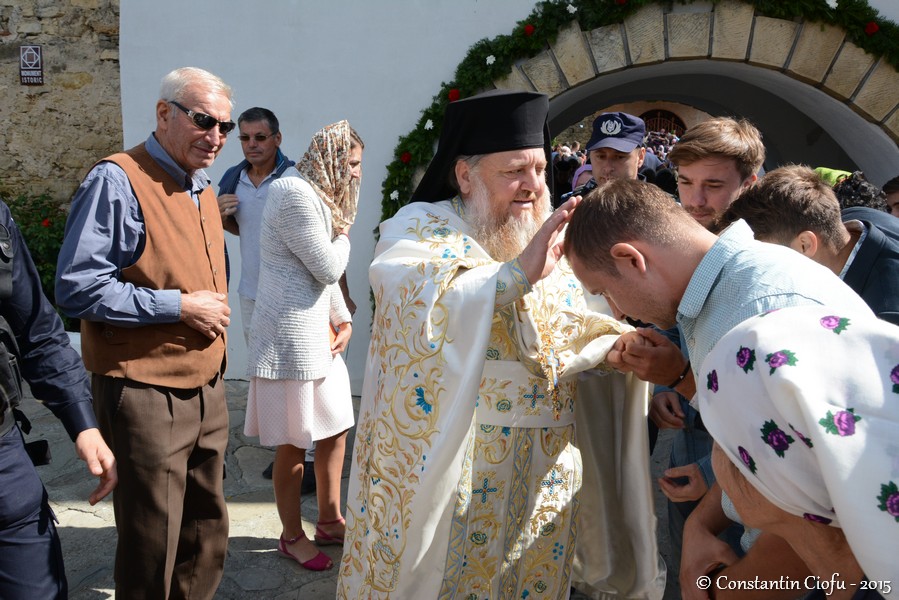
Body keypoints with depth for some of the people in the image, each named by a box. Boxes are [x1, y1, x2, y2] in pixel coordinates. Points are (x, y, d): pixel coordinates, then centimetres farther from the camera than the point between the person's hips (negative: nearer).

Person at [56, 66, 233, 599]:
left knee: (208, 536, 20)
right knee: (152, 551, 6)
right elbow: (77, 287, -20)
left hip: (207, 390, 8)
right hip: (146, 392, -8)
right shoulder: (118, 181, -13)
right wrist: (178, 306, -19)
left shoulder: (205, 191, 13)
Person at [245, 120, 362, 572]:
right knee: (293, 444, 3)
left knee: (335, 429, 15)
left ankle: (329, 520, 32)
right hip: (290, 335, -10)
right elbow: (328, 268, -16)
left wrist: (343, 320, 7)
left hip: (317, 332, 10)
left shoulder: (317, 196, 17)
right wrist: (344, 232, 2)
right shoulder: (295, 195, -16)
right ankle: (292, 537, 22)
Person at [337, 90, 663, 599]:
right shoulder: (419, 228, -6)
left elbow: (577, 339, 10)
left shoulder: (550, 242, 10)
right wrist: (519, 273, -32)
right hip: (450, 460, -5)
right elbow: (424, 310, -25)